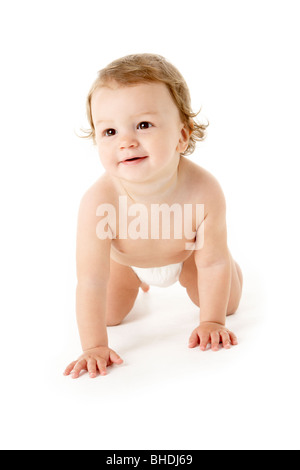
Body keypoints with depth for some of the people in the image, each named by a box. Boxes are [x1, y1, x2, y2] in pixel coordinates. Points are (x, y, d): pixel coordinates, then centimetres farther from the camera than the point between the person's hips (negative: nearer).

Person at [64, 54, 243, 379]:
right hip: (123, 258, 0)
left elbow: (213, 263, -27)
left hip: (186, 253, 1)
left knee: (228, 303, 12)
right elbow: (91, 283, -36)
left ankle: (181, 275, 42)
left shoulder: (204, 191, -42)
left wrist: (212, 322, -20)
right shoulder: (97, 202, -45)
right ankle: (136, 280, 36)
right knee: (109, 314, 5)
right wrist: (94, 346, -33)